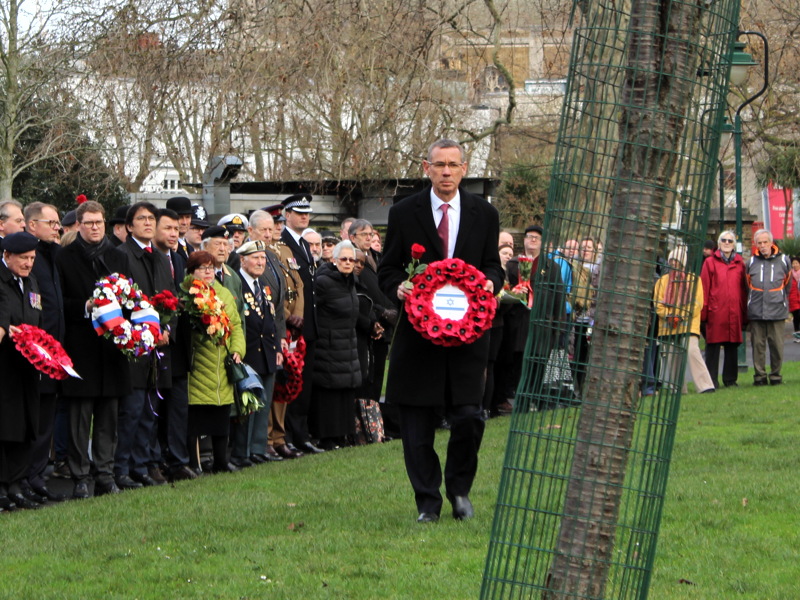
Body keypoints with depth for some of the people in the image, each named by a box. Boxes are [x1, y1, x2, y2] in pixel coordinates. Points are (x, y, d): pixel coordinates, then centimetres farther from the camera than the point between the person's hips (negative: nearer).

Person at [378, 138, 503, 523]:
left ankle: (459, 488, 17)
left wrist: (490, 282, -10)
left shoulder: (484, 214, 8)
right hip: (419, 330, 0)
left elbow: (492, 266, 13)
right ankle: (427, 501, 12)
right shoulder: (404, 213, 4)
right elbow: (387, 270, 8)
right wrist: (398, 287, -14)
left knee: (468, 417, -7)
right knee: (417, 425, 1)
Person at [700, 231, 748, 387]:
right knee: (713, 345, -2)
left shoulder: (740, 263, 12)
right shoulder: (710, 262, 5)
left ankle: (730, 379, 15)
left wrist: (744, 313, 7)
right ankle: (712, 380, 3)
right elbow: (704, 287, 1)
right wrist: (703, 311, -5)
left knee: (732, 345, 6)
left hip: (734, 312, 3)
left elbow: (744, 288, 12)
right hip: (715, 310, -3)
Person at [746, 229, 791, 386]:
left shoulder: (783, 261, 5)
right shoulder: (751, 262, 8)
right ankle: (760, 376, 8)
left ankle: (776, 375, 8)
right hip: (756, 311, 1)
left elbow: (787, 284, 17)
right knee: (758, 344, 1)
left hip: (777, 310, -1)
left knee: (777, 344, -2)